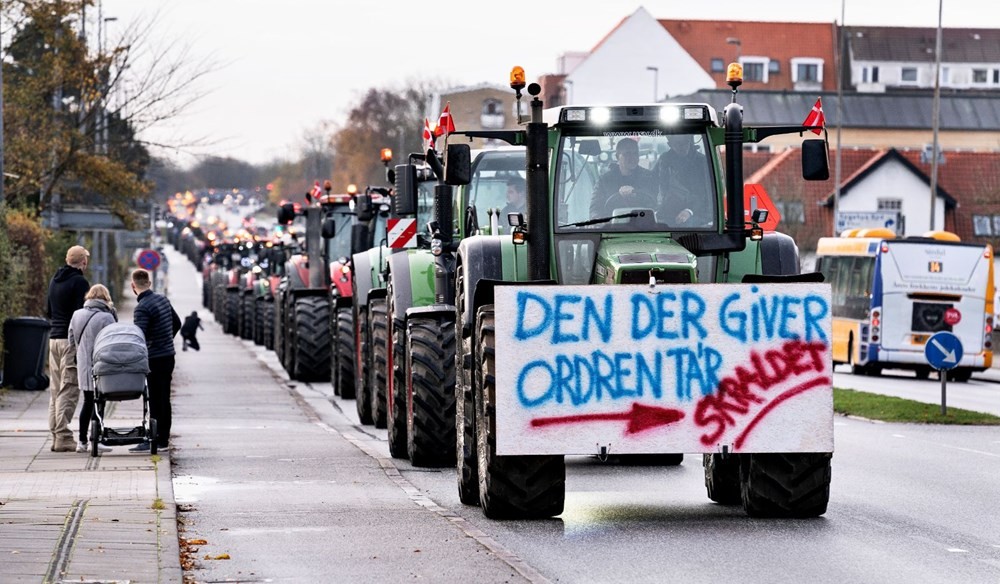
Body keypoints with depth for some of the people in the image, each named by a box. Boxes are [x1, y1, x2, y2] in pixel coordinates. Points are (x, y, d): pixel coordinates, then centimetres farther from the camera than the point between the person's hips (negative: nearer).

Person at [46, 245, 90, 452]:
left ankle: (55, 435, 10)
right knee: (69, 390, -8)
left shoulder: (54, 281, 15)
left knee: (56, 390, 11)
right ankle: (63, 437, -12)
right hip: (71, 340, -8)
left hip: (54, 338, 8)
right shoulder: (80, 282, -11)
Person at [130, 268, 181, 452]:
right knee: (163, 399, 15)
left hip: (156, 360, -8)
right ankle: (163, 439, 21)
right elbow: (177, 323, 20)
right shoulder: (163, 299, 8)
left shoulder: (142, 308, -18)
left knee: (156, 401, -6)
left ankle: (156, 440, -5)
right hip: (168, 356, 8)